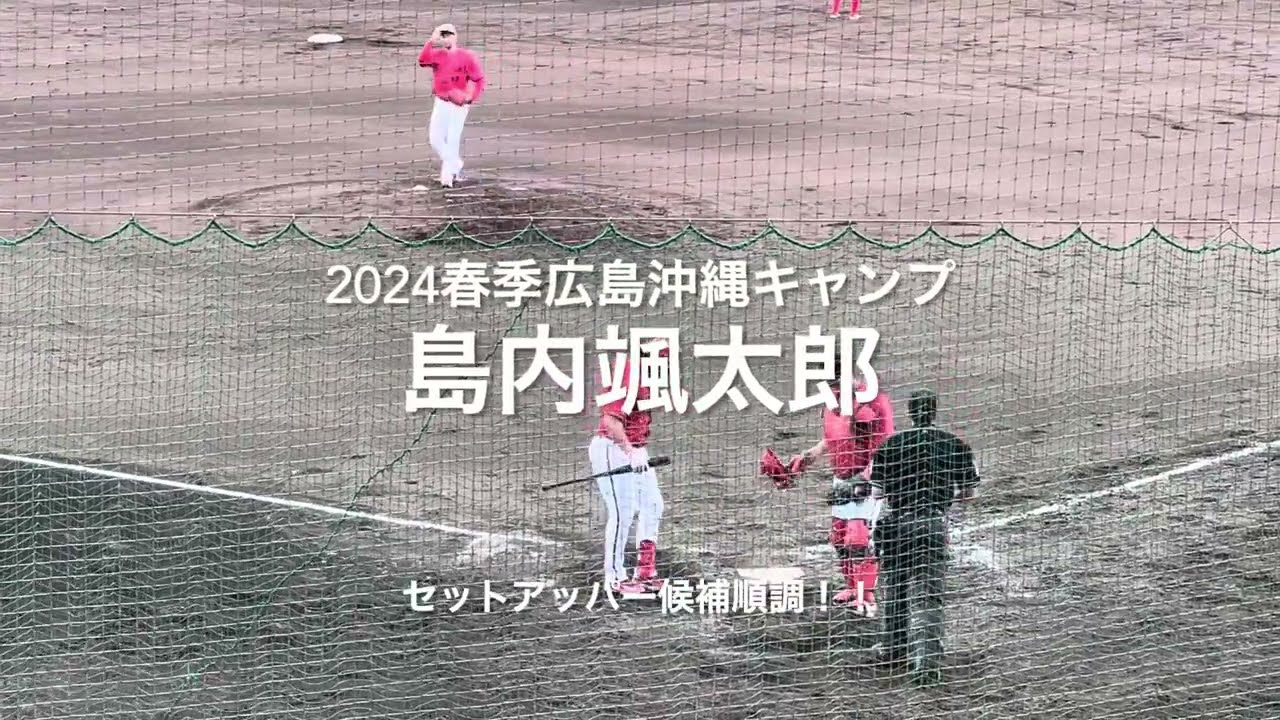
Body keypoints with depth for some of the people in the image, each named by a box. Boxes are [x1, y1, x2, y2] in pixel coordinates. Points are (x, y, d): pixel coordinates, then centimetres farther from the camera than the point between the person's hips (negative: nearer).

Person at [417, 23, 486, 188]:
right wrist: (432, 41, -23)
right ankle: (455, 165, 23)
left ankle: (448, 175, 4)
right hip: (441, 103, 4)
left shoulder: (466, 56, -5)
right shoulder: (437, 54, 3)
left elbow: (479, 79, -3)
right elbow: (422, 60, -17)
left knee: (453, 139, -5)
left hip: (459, 105, -4)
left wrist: (470, 98, -14)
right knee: (435, 139, 2)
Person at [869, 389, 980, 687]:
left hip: (896, 523, 1)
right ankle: (927, 660, -16)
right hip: (933, 524, -1)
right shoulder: (956, 445, 4)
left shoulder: (890, 445, 2)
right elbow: (969, 493, 10)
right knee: (928, 595, -4)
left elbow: (877, 492, -3)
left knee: (895, 586, 20)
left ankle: (894, 649, 31)